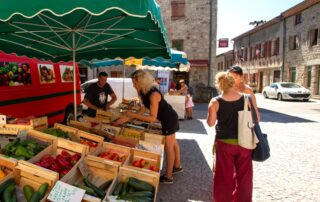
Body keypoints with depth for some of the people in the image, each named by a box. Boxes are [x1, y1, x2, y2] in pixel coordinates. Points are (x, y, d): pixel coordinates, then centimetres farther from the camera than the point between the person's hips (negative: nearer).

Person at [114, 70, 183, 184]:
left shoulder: (153, 94, -33)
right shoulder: (144, 92, -5)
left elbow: (152, 118, -32)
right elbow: (142, 111, 0)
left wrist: (133, 115, -30)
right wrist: (126, 118, -5)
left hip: (169, 119, -9)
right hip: (169, 118, 9)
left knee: (168, 147, 2)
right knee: (173, 143, 24)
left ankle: (168, 177, 17)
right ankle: (177, 166, 44)